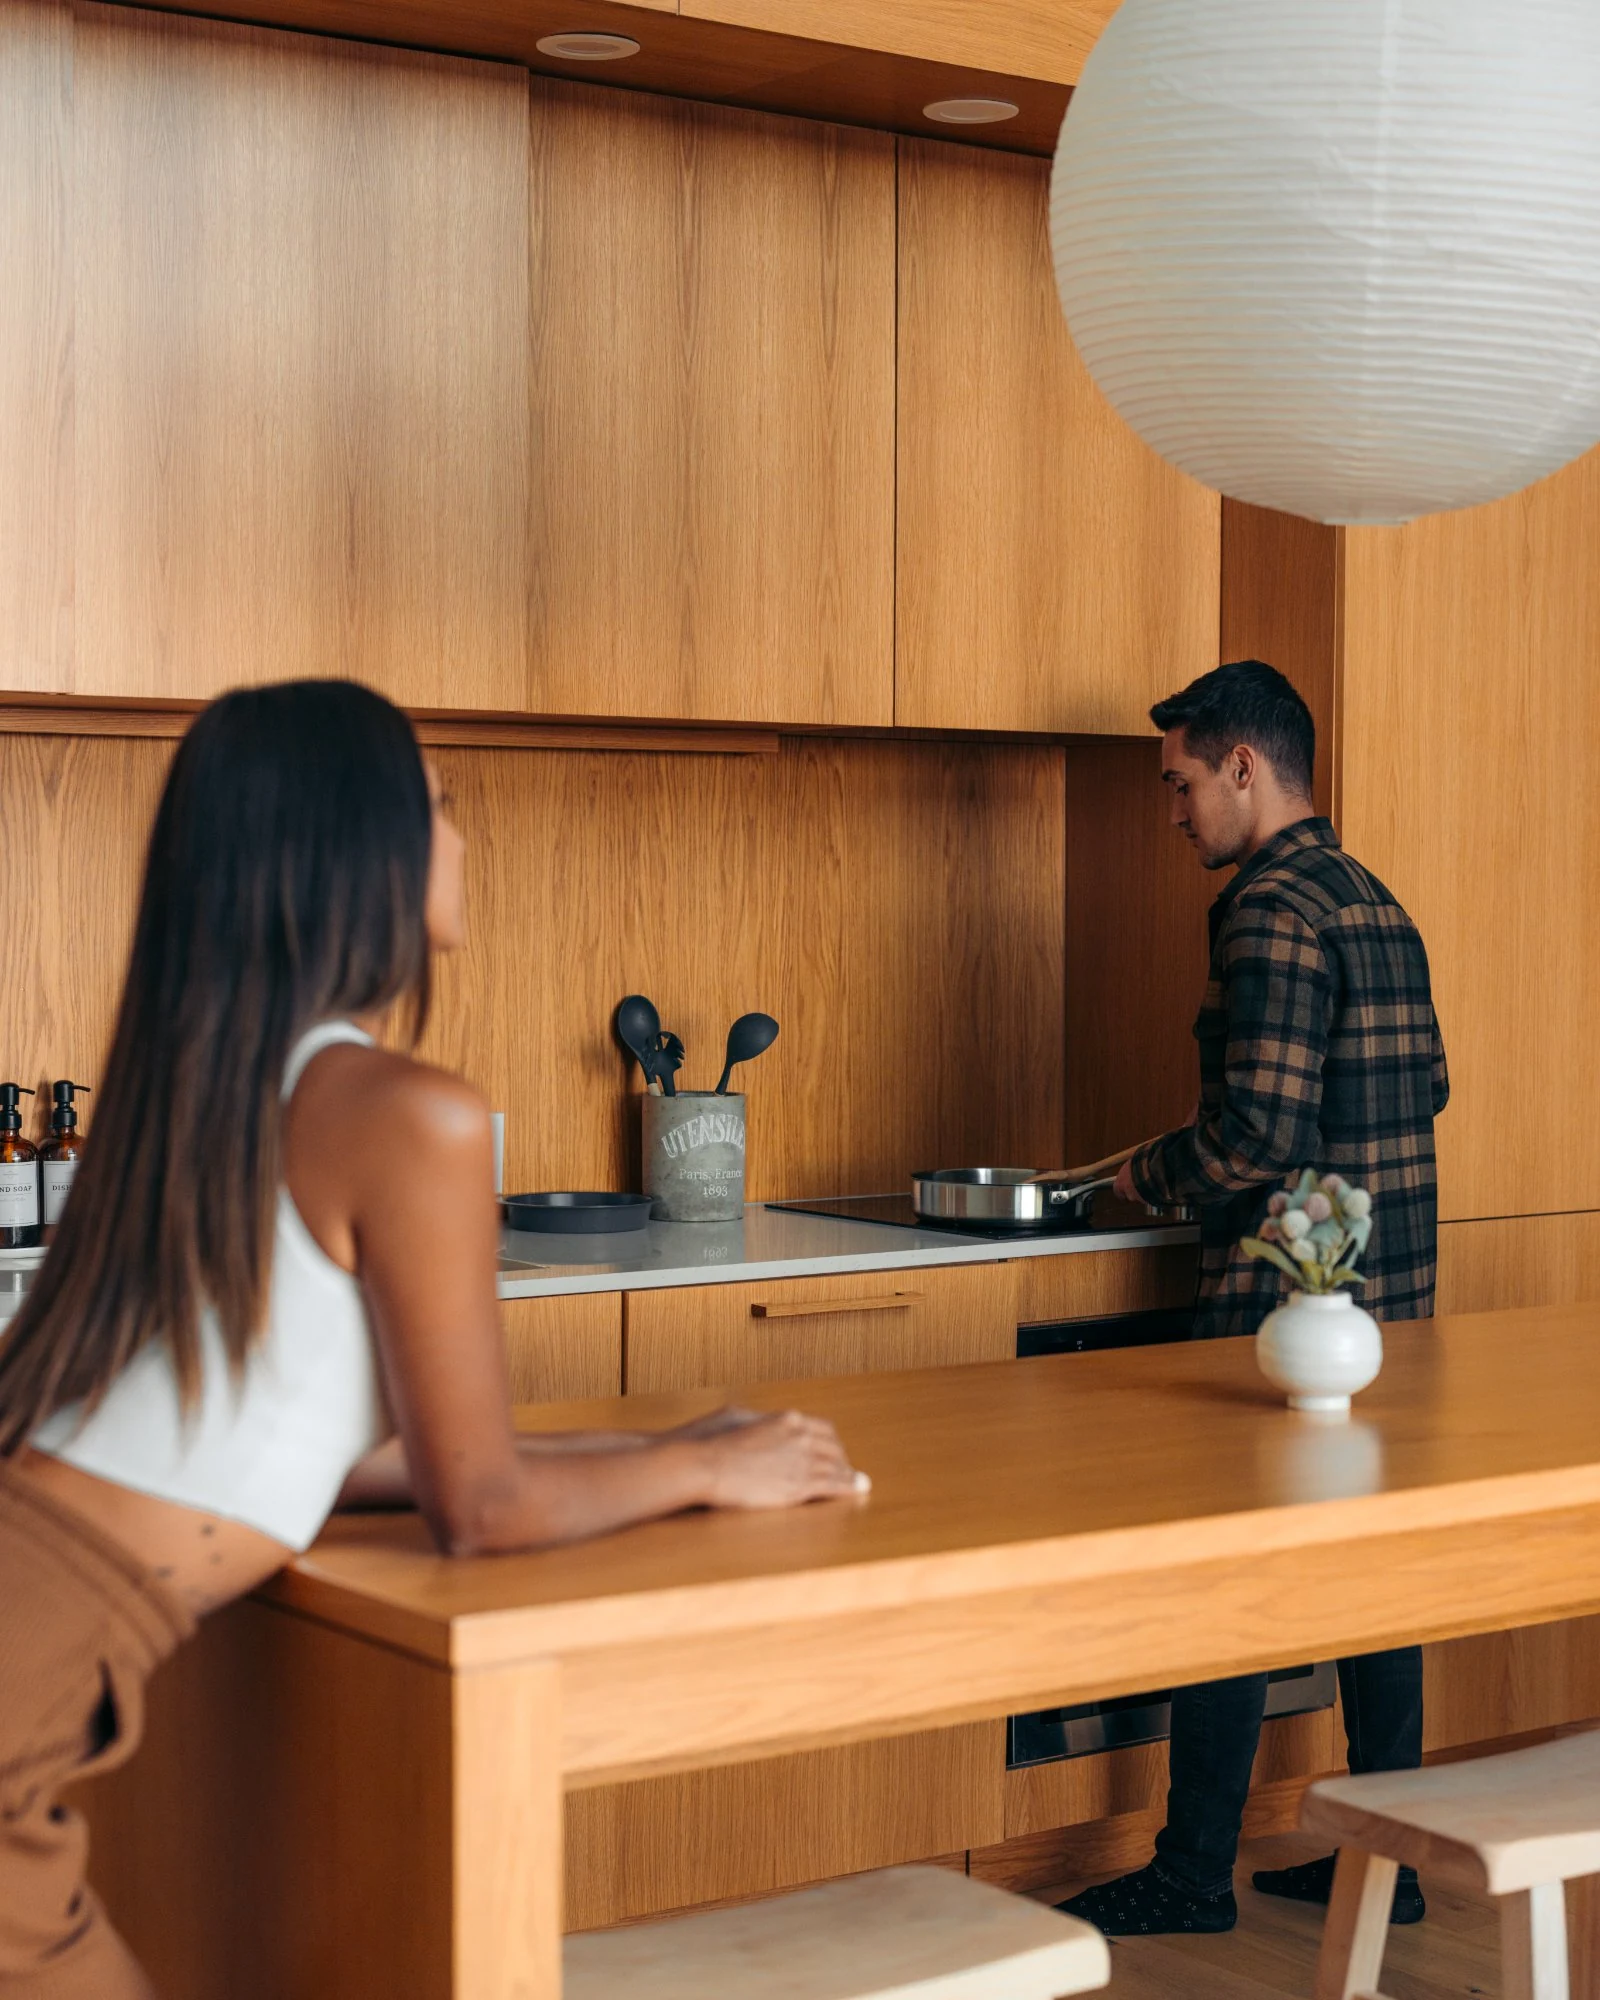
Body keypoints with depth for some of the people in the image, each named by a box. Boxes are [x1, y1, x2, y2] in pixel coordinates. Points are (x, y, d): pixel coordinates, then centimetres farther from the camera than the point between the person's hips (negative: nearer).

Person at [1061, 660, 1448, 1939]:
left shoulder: (1273, 913, -16)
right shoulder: (1376, 905, 13)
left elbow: (1260, 1139, -22)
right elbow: (1426, 1086, 19)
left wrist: (1145, 1179, -5)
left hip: (1286, 1299, -9)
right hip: (1391, 1294, 9)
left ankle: (1194, 1874, 8)